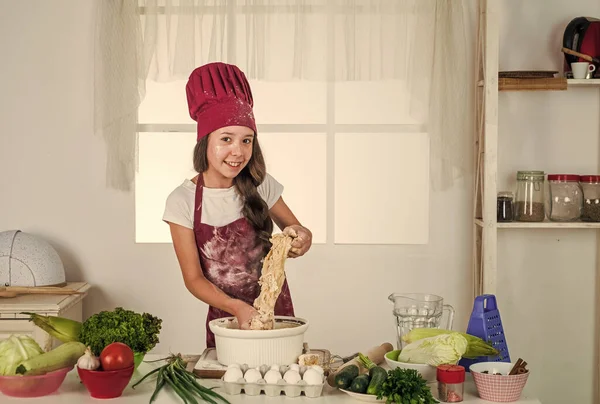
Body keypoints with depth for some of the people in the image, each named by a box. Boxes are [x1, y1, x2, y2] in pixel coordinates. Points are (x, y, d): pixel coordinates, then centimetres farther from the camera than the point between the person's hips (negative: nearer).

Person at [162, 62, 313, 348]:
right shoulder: (183, 201, -12)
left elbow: (295, 229, 7)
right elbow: (193, 278, -10)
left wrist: (301, 238, -19)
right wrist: (236, 307, -28)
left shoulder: (261, 186, -6)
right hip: (225, 317, -1)